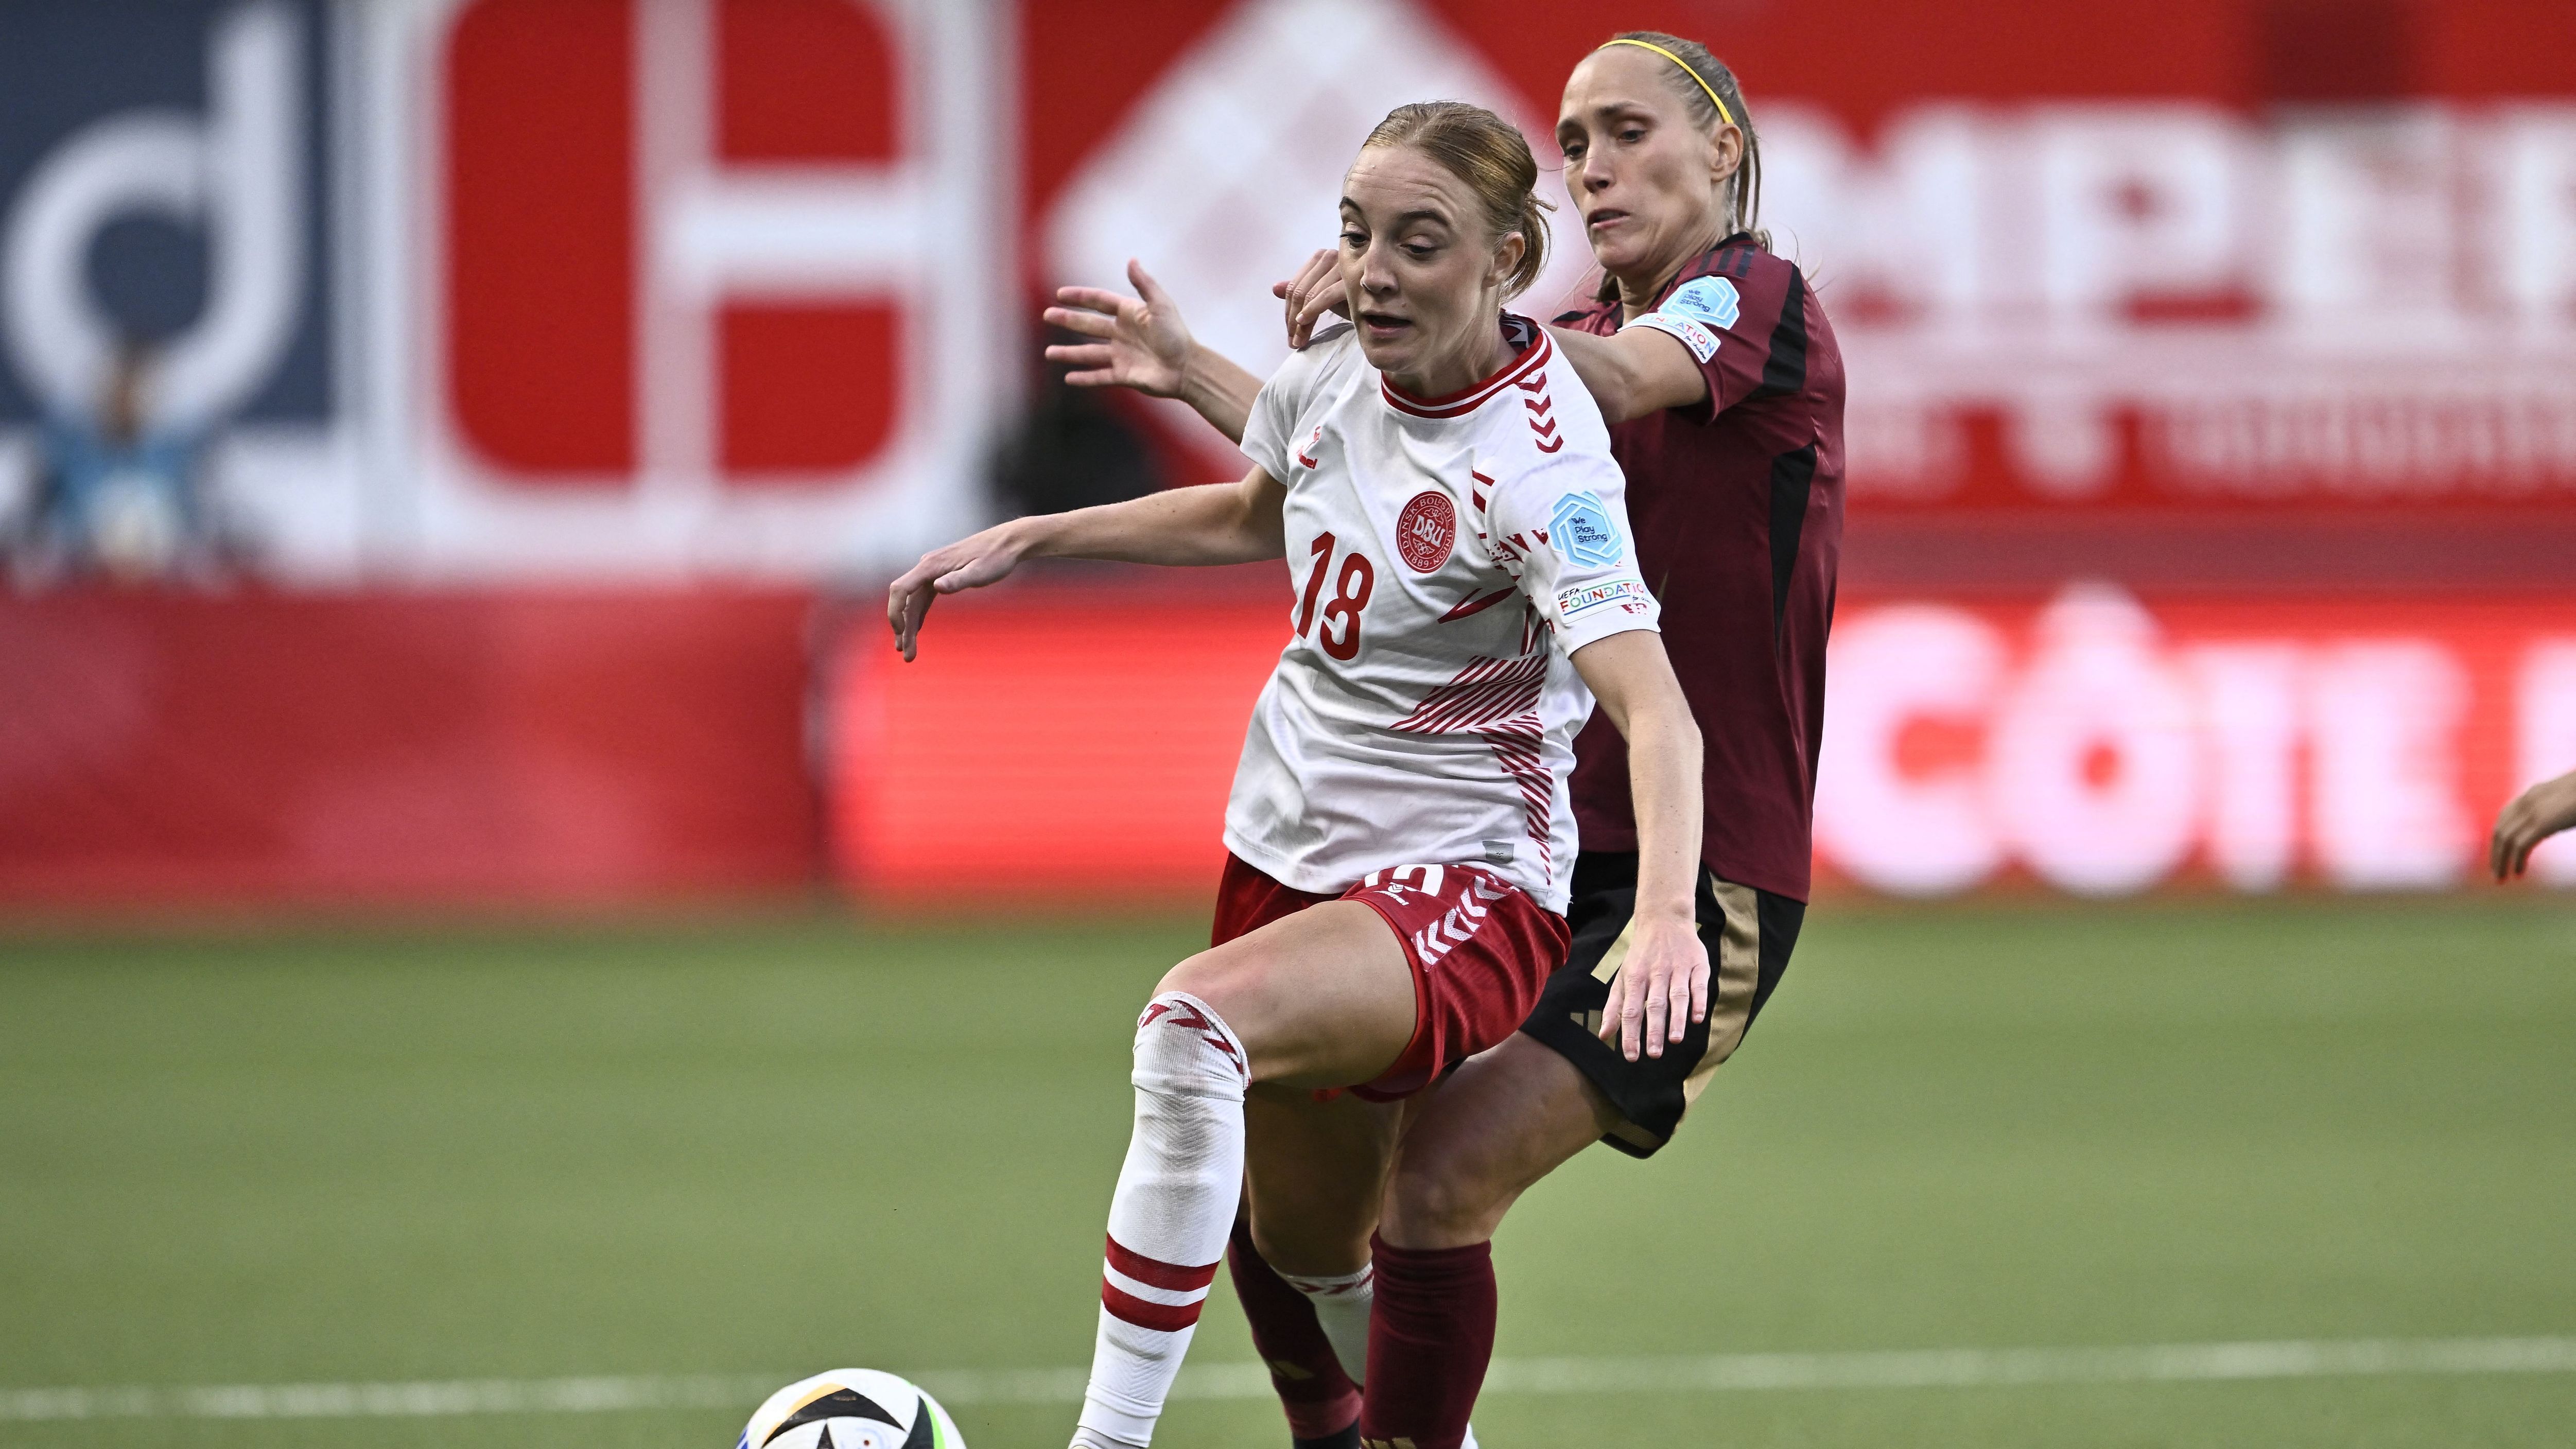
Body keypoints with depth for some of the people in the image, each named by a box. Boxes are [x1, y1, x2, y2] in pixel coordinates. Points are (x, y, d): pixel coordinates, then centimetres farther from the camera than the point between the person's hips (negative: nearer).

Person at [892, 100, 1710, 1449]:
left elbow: (1653, 706, -35)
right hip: (1287, 852, 8)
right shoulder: (1330, 370, -1)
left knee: (1194, 1026, -36)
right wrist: (1027, 540, 20)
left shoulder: (1538, 463, -23)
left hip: (1460, 888, -8)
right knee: (1310, 1251, 20)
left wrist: (1665, 914, -51)